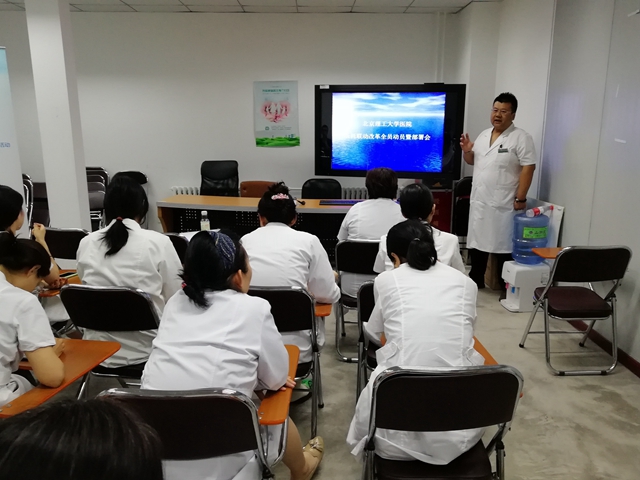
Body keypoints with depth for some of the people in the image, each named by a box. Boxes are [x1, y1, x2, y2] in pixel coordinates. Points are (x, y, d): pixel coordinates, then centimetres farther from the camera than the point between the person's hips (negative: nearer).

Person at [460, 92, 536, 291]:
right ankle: (476, 279, 28)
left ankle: (506, 286, 12)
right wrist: (467, 151, -3)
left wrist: (520, 198, -18)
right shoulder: (484, 135, 12)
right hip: (479, 201, 7)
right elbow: (473, 161, 19)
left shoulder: (521, 137, -9)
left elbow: (528, 168, -13)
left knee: (504, 244, 0)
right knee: (477, 240, 13)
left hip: (504, 204, -6)